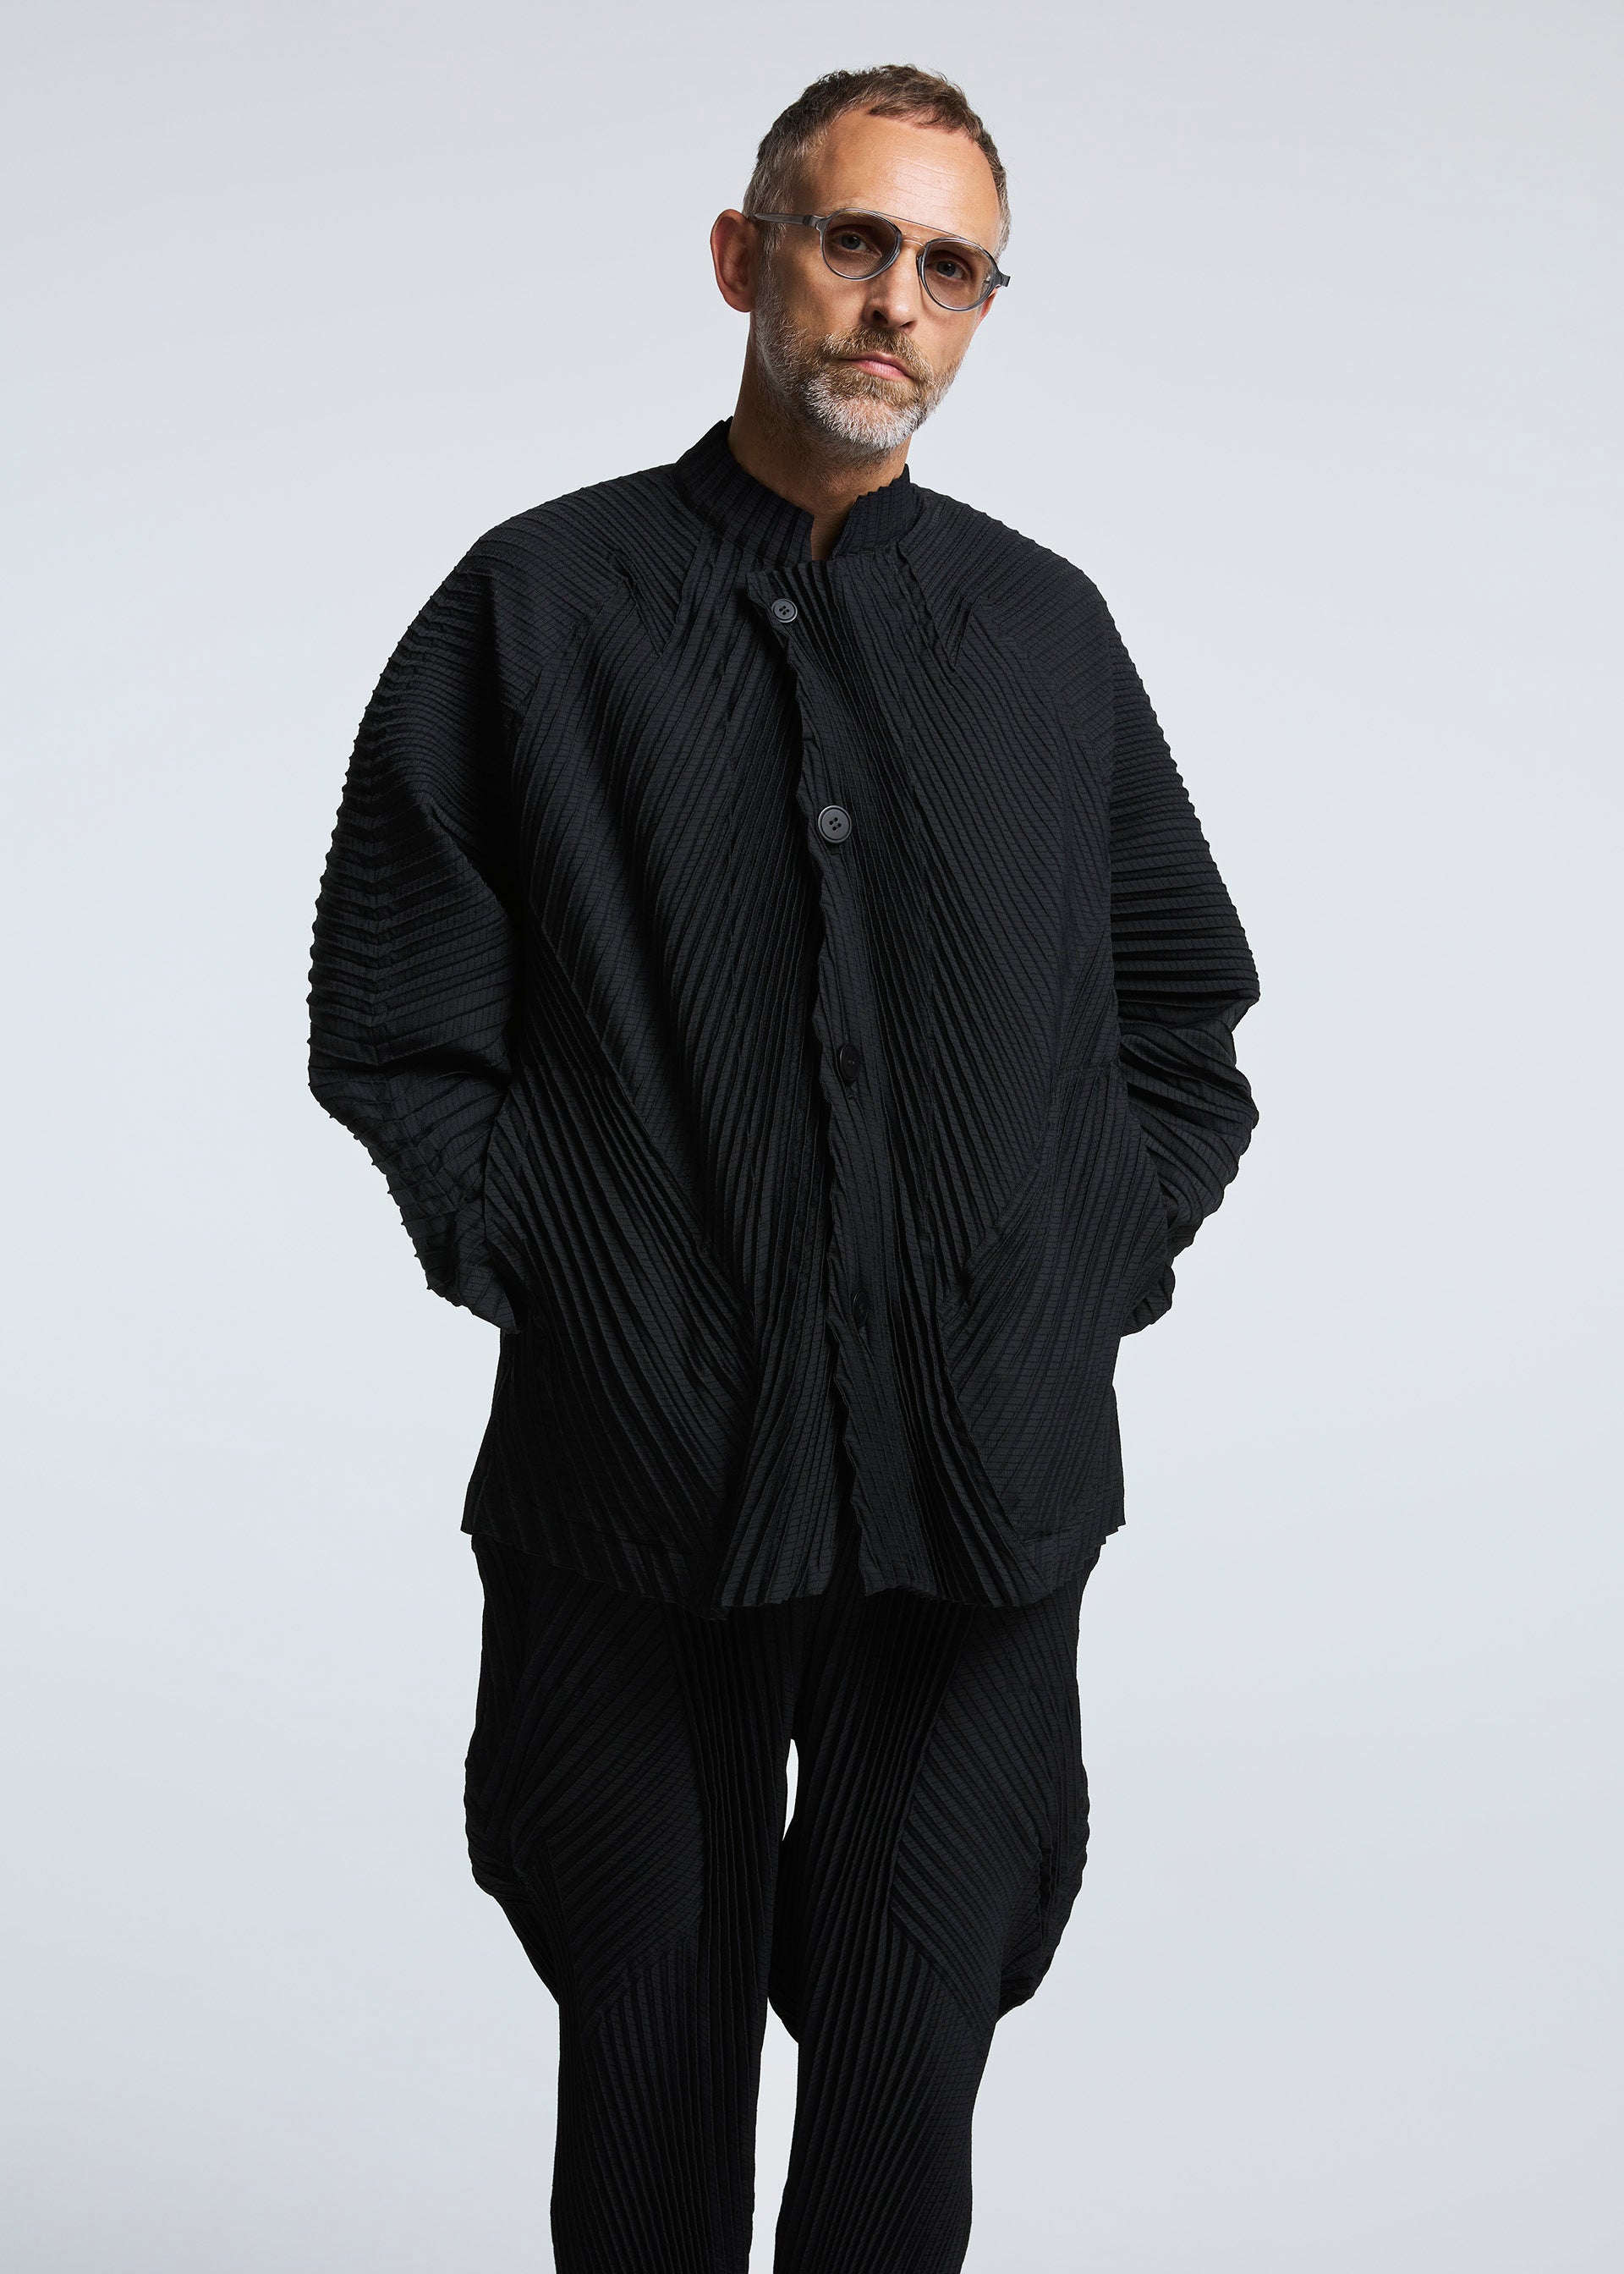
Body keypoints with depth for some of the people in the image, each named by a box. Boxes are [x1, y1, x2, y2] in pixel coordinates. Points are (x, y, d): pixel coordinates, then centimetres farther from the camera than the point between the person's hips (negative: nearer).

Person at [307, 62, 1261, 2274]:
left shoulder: (1047, 630, 10)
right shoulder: (536, 604, 3)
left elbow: (1185, 1018, 16)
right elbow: (394, 1019, 4)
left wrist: (1101, 1278, 4)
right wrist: (536, 1269, -4)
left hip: (981, 1489, 2)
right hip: (631, 1487, -1)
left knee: (912, 2055, 10)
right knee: (647, 2054, 11)